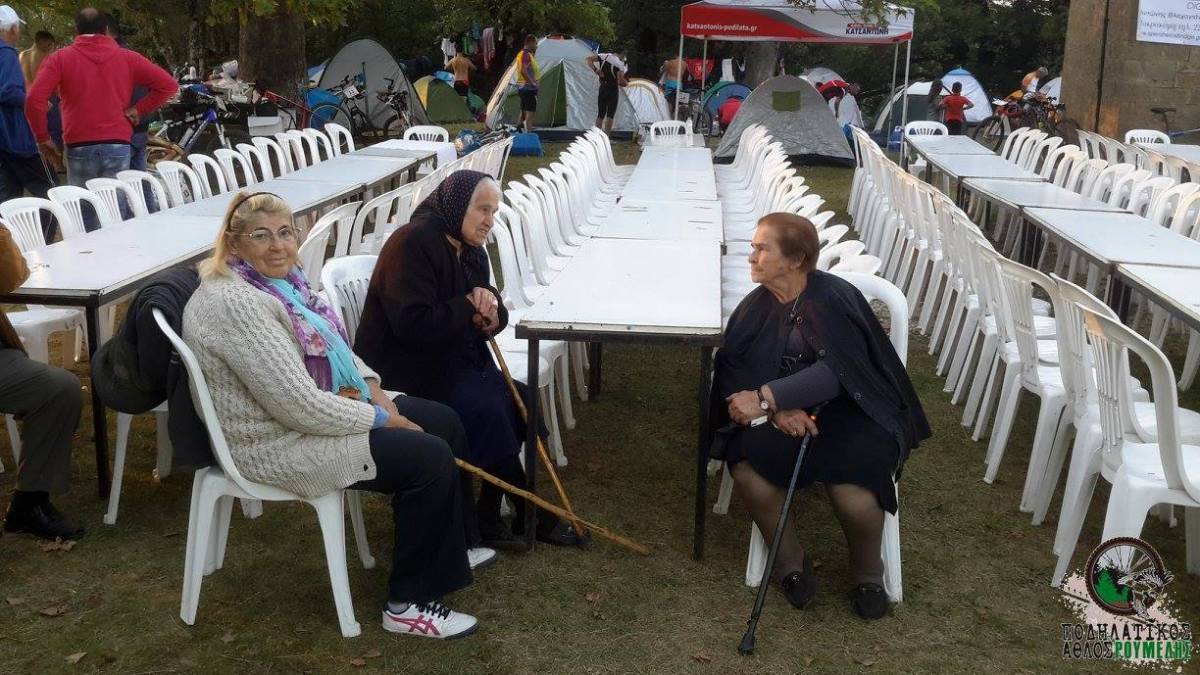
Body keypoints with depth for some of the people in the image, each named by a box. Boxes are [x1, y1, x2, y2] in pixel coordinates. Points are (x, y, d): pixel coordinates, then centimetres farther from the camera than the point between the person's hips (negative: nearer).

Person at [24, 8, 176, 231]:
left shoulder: (60, 58, 2)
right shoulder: (127, 58, 7)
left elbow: (34, 100, -7)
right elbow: (168, 84, 3)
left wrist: (43, 138, 5)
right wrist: (139, 109, 6)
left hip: (79, 148, -1)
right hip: (118, 147, 1)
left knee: (83, 218, 6)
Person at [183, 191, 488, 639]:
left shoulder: (280, 279, 5)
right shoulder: (237, 304, -26)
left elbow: (333, 344, 17)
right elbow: (301, 407, -29)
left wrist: (372, 388, -1)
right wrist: (379, 419, -17)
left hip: (324, 407, 10)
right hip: (277, 443, -10)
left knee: (444, 423, 9)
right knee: (431, 459, -16)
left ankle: (441, 549, 28)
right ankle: (408, 604, -2)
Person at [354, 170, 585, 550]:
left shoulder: (471, 251, 9)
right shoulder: (413, 243, -19)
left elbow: (493, 317, 12)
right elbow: (412, 323, -28)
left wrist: (491, 311, -13)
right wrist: (468, 306, -17)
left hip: (454, 361, 9)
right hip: (407, 369, -9)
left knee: (517, 402, -9)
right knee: (486, 411, -22)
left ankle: (488, 515, 0)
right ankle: (529, 515, -4)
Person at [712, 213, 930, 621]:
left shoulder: (835, 298, -13)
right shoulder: (756, 306, 3)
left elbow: (835, 371, -24)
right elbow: (732, 372, -3)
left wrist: (765, 398, -31)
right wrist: (778, 408, -22)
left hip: (847, 412, -3)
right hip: (782, 417, 4)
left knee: (854, 491, -31)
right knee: (748, 470, -28)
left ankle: (868, 573, 3)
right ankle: (789, 561, -1)